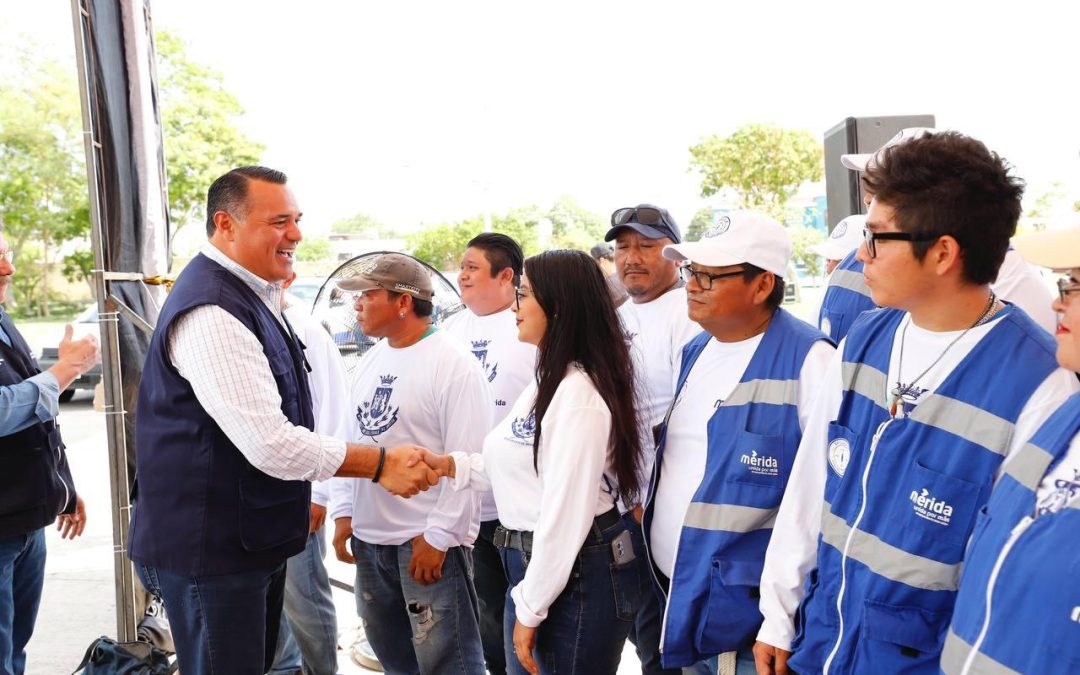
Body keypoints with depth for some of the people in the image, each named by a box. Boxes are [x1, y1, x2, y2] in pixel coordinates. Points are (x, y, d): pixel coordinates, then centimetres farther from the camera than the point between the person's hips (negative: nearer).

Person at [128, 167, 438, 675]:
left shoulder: (252, 296, 10)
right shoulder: (211, 313, -24)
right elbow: (270, 443, -28)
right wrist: (380, 463, -20)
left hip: (252, 535, 10)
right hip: (210, 548, -10)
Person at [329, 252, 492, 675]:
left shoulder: (454, 365, -15)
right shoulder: (369, 362, 11)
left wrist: (438, 536, -18)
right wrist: (344, 512, 10)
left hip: (429, 542, -8)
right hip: (368, 538, 8)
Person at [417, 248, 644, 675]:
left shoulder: (579, 394, -22)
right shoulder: (547, 383, 11)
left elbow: (567, 511, -23)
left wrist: (531, 608, -18)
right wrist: (452, 466, 3)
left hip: (576, 577, -10)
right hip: (532, 565, 10)